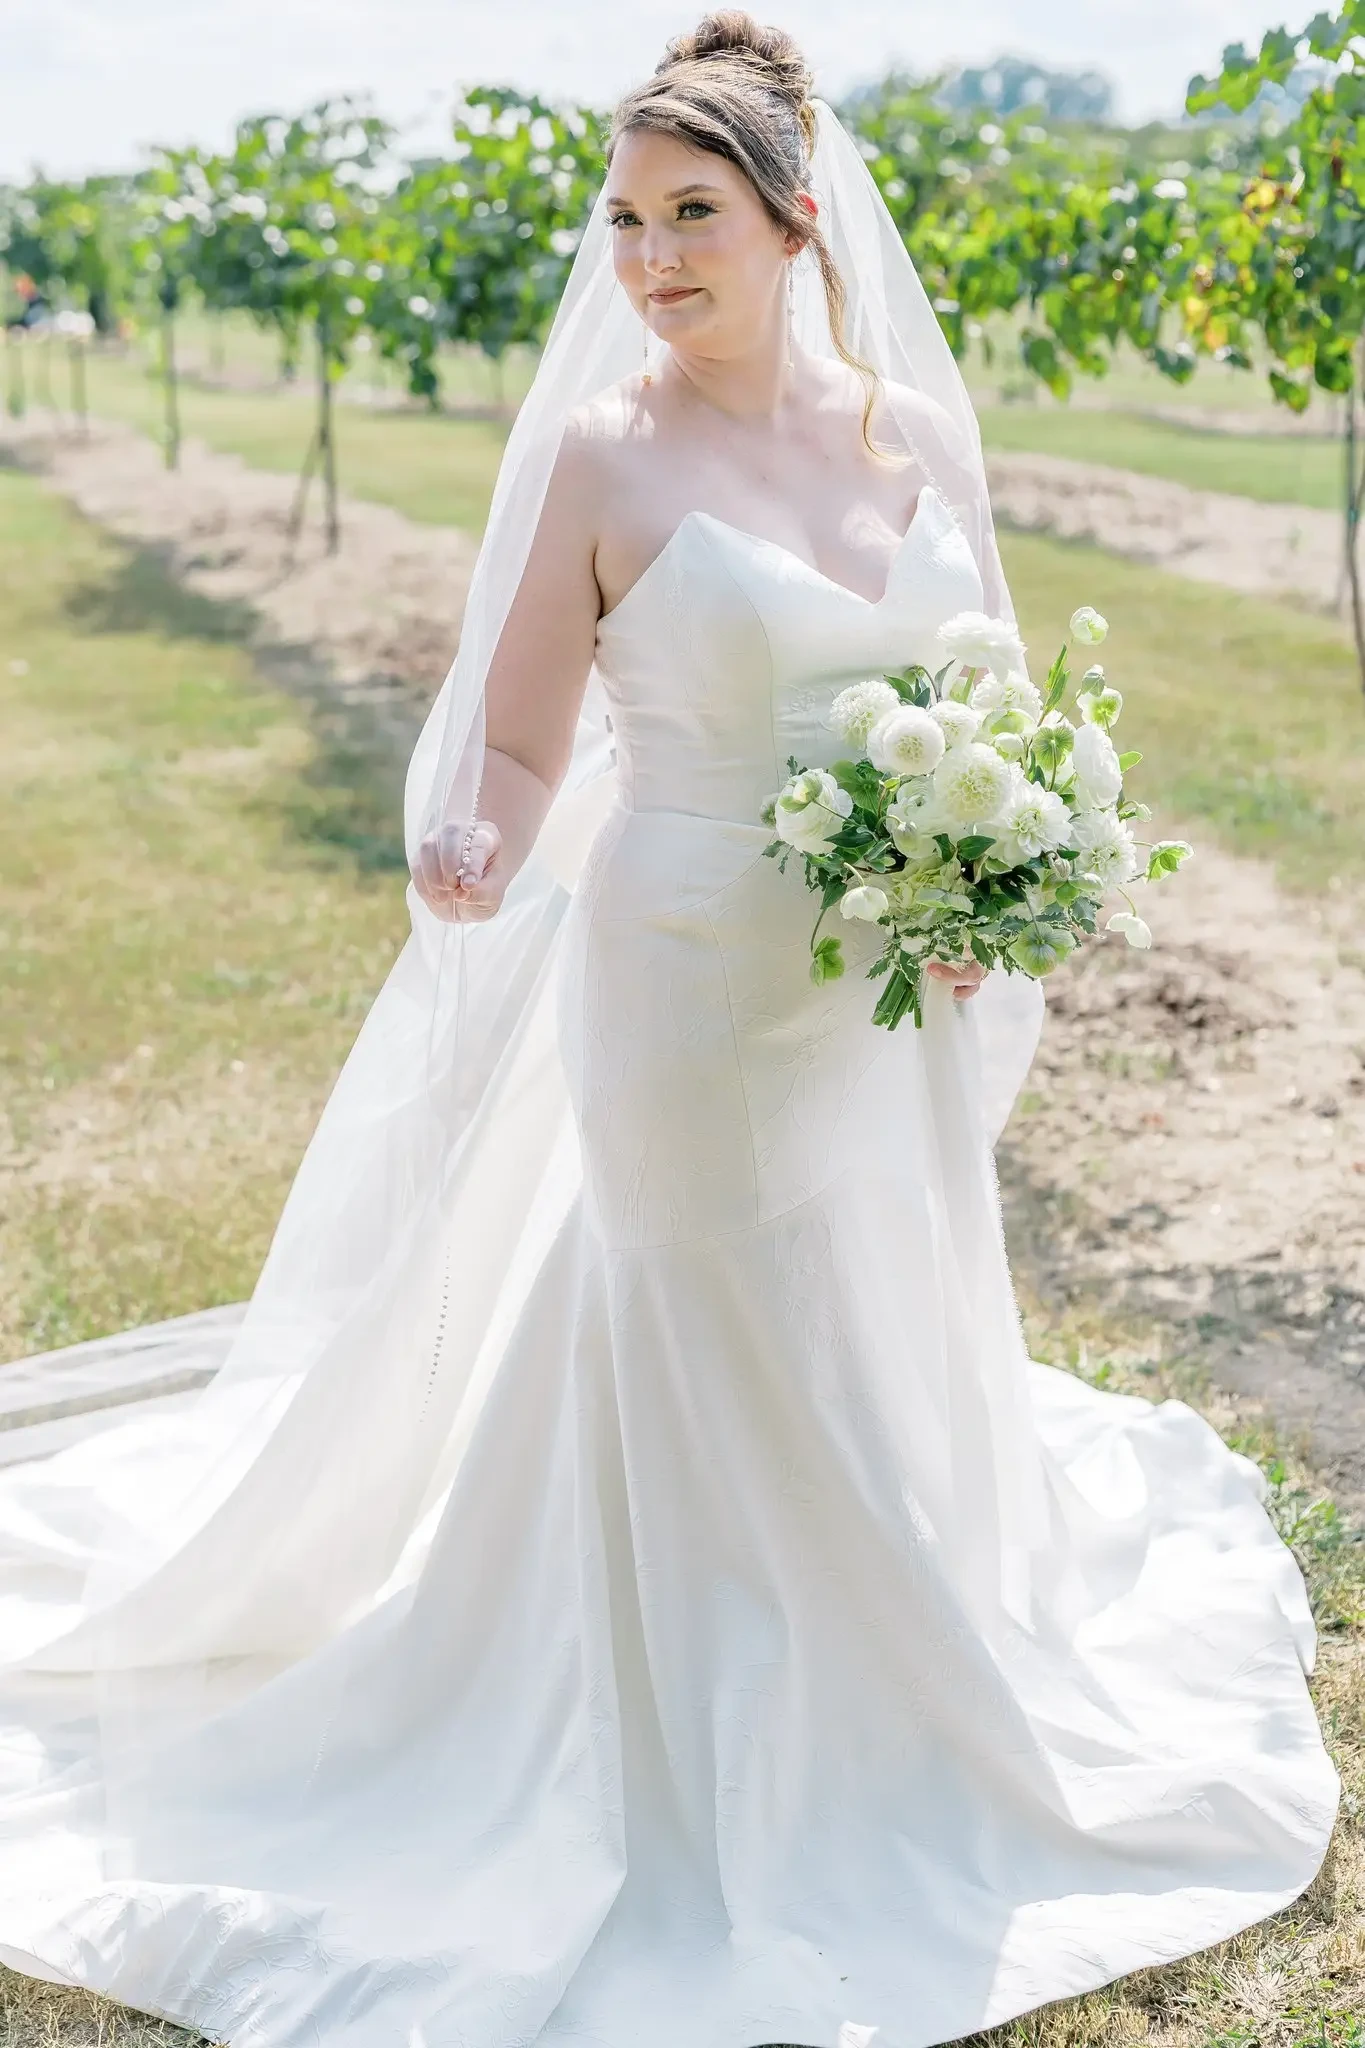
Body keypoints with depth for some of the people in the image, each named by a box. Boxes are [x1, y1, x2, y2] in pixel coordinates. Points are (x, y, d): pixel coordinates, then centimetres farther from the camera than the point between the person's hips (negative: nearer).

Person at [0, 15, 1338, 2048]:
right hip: (693, 988, -5)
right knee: (720, 1379, 9)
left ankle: (913, 1717, 48)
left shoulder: (917, 423, 1)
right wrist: (465, 858, -32)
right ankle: (744, 1777, 34)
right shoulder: (599, 455, -12)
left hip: (898, 998, 5)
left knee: (900, 1350, 21)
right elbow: (513, 750, -10)